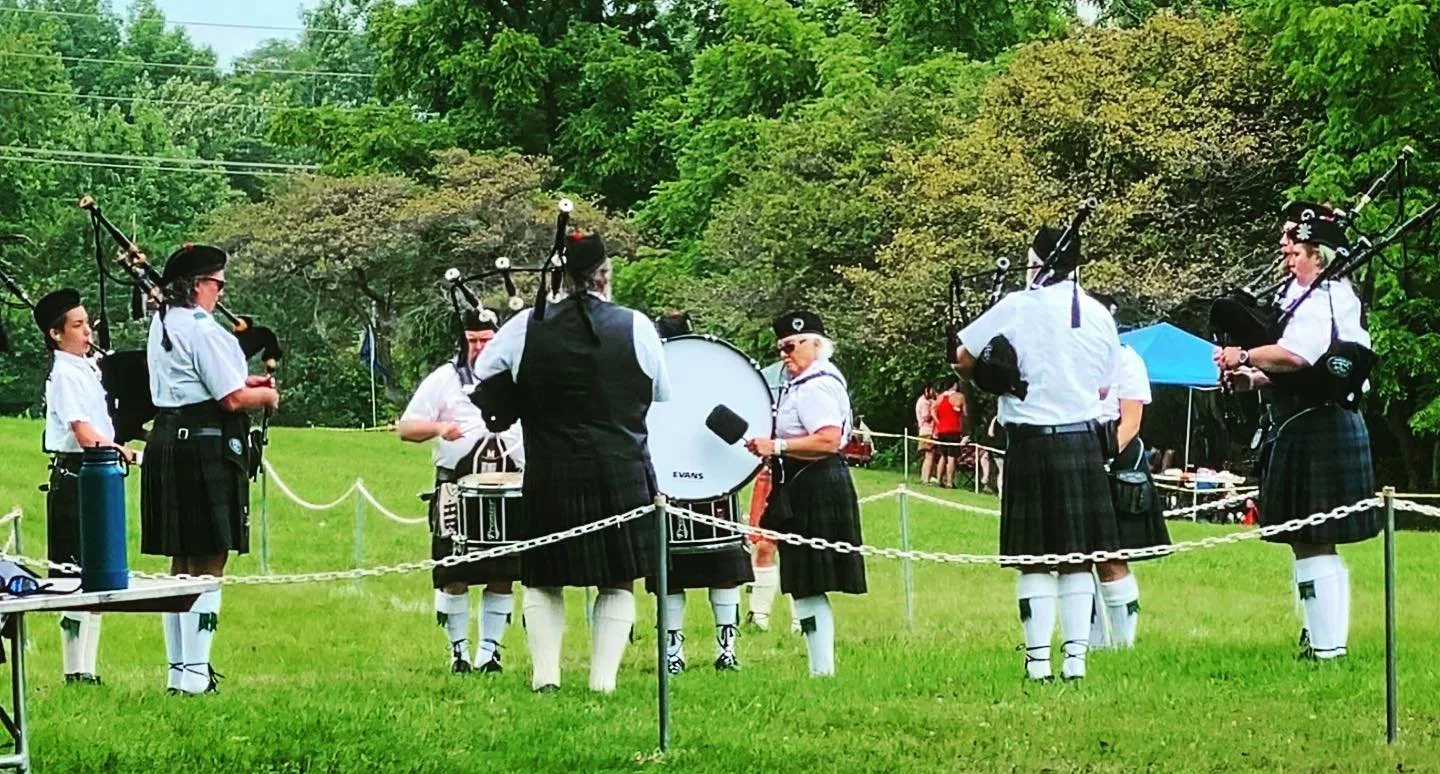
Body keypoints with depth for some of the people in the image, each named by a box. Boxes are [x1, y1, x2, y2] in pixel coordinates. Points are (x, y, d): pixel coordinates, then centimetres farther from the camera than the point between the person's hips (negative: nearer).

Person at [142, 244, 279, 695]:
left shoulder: (161, 325, 14)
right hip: (205, 450, -10)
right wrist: (267, 396, 3)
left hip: (167, 443, 10)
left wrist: (241, 383, 16)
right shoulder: (203, 331, -15)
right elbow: (233, 400, -17)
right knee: (208, 563, -6)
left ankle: (179, 668, 19)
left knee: (183, 564, 15)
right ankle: (194, 675, -8)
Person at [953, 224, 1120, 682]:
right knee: (1077, 558, 7)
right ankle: (1076, 656, 5)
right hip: (1083, 440, 3)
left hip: (1032, 443, -3)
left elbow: (964, 359, 2)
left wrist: (997, 381, 21)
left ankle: (1038, 661, -2)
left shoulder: (1017, 308, -6)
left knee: (1035, 559, 0)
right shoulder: (1100, 316, 6)